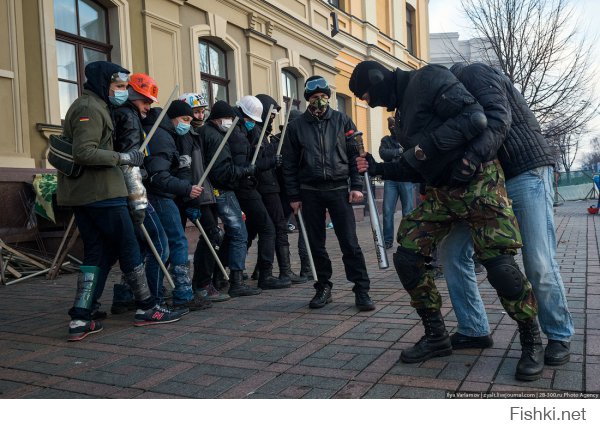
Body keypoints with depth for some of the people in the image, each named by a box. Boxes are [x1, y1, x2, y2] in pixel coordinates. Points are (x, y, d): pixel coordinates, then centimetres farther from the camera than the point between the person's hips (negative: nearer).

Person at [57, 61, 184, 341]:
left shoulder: (88, 106, 20)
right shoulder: (91, 108, -12)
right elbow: (84, 152, -23)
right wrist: (123, 158, -18)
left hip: (82, 193, 10)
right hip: (101, 192, -10)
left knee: (97, 253, 8)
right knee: (129, 248, -1)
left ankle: (80, 320, 6)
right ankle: (146, 308, 10)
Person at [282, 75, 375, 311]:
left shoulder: (342, 121, 7)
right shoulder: (296, 127, 7)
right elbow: (289, 165, 6)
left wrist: (356, 185, -5)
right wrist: (294, 196, 1)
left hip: (339, 189, -1)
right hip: (310, 192, 2)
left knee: (350, 243, -4)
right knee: (316, 244, 8)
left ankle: (362, 290, 3)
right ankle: (323, 288, 21)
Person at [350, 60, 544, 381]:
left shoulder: (428, 78, -7)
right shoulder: (404, 107, 18)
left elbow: (474, 117, -20)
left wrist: (426, 146, -20)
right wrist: (379, 168, 16)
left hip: (478, 183, -8)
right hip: (441, 191, 8)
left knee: (498, 264, -15)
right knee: (407, 258, -1)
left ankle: (531, 341, 9)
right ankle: (436, 337, 13)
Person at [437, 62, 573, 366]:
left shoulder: (474, 74, -6)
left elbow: (499, 117, -24)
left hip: (526, 172, -8)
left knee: (539, 264, -10)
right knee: (453, 250, -2)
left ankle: (560, 335, 12)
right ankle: (474, 330, 9)